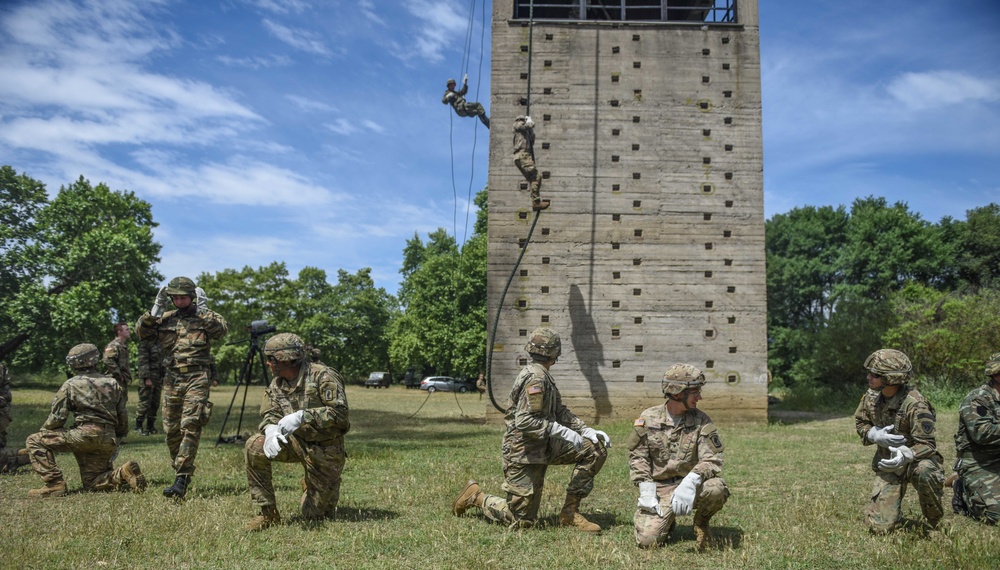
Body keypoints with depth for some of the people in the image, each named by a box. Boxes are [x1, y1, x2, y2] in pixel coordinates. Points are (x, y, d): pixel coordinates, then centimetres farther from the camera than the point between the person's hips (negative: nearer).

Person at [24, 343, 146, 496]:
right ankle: (123, 474, -8)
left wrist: (43, 432, 20)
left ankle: (54, 485, -1)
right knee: (92, 484, 19)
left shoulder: (70, 385, 3)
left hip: (85, 435, -6)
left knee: (35, 440, 9)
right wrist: (116, 440, 26)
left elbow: (56, 418, 0)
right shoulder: (113, 383, 17)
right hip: (108, 442, 6)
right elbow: (123, 418, 16)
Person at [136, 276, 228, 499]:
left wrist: (202, 310, -14)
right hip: (172, 379, 5)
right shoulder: (166, 318, 15)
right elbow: (143, 331, 5)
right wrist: (156, 307, -1)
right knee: (171, 430, 8)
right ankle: (180, 470, 25)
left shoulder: (204, 316, 4)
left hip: (196, 378, -5)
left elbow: (221, 329, -13)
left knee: (190, 426, -14)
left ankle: (182, 480, -18)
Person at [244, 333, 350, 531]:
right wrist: (271, 429, -29)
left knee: (313, 515, 1)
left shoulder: (322, 376, -21)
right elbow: (270, 414, -4)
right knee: (254, 447, -22)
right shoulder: (276, 384, 1)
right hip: (296, 442, 5)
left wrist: (302, 416, -38)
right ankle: (268, 513, -8)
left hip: (325, 449, -5)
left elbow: (340, 412, -27)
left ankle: (330, 487, 37)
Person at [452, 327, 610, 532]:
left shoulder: (543, 376, 12)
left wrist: (586, 430, 2)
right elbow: (525, 422, -27)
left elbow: (559, 411, 14)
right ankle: (476, 496, 18)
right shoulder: (536, 378, -20)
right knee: (522, 520, -3)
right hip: (524, 452, -9)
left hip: (543, 446, 10)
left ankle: (570, 512, 4)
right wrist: (561, 431, -25)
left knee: (596, 448, -2)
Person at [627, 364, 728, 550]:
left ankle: (701, 522, 2)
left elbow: (712, 460, -13)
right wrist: (646, 491, -11)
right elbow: (637, 457, 1)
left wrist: (690, 482, -31)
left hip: (690, 485, 1)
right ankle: (667, 520, 18)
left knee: (716, 489, -33)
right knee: (647, 539, -19)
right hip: (659, 487, 0)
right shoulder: (648, 419, -3)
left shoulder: (702, 421, -5)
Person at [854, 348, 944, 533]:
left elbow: (927, 444, -25)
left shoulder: (915, 404, -26)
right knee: (879, 527, -6)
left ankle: (935, 523, -13)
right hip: (888, 463, 4)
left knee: (924, 472, -43)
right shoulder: (871, 396, -8)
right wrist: (875, 435, -17)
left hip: (916, 458, -4)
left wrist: (906, 455, -45)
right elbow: (860, 423, 6)